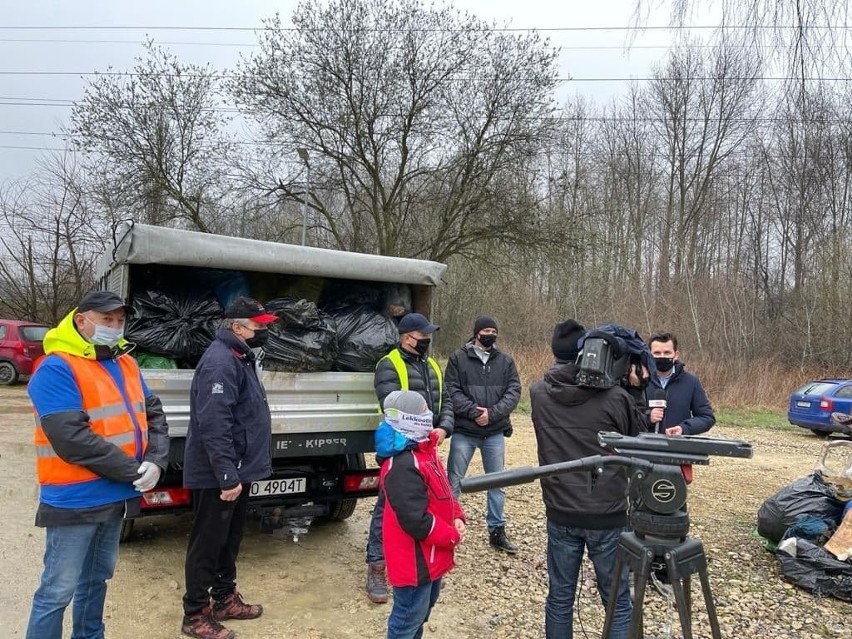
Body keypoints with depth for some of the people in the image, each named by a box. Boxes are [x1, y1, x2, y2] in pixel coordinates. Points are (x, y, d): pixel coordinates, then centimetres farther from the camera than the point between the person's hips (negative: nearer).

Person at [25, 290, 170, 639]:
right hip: (75, 500, -7)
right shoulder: (56, 369, -16)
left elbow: (154, 414, 7)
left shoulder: (126, 363, 8)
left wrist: (156, 462, -11)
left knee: (97, 578, 22)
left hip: (116, 496, 8)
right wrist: (133, 470, -20)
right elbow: (71, 438, -24)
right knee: (58, 590, 3)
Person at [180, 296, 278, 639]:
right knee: (207, 544, 4)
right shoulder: (220, 362, -22)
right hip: (218, 477, -10)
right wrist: (227, 476, -26)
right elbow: (214, 426, -28)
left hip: (237, 471, 10)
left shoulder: (240, 358, 12)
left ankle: (225, 598, 36)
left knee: (229, 539, 21)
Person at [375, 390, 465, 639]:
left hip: (431, 555, 10)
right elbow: (417, 521, -30)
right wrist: (452, 536, -17)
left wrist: (456, 518, -2)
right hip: (415, 560, -10)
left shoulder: (424, 451, 4)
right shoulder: (403, 467, -29)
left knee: (423, 608, 27)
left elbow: (443, 493, 14)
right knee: (410, 616, 8)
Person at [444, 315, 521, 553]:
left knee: (497, 483, 11)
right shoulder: (458, 358, -2)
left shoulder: (506, 361, 6)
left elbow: (513, 392, -2)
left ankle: (497, 531, 25)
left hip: (495, 432, 3)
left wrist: (492, 413, -15)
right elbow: (451, 391, -8)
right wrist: (473, 411, -19)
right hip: (463, 431, -3)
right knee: (454, 481, 5)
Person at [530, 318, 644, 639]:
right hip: (608, 516, -2)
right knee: (618, 602, 13)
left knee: (559, 597, 15)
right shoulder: (615, 397, -14)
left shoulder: (538, 393, -7)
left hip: (561, 516, 3)